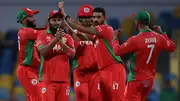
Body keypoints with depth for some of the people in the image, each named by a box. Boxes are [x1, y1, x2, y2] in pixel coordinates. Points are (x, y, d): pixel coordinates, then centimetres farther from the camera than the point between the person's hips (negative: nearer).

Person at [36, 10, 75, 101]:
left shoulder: (67, 37, 13)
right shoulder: (42, 36, 4)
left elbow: (72, 54, -3)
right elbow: (43, 52, -13)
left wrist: (61, 42, -16)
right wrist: (56, 39, -20)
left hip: (64, 79, 3)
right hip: (48, 79, -3)